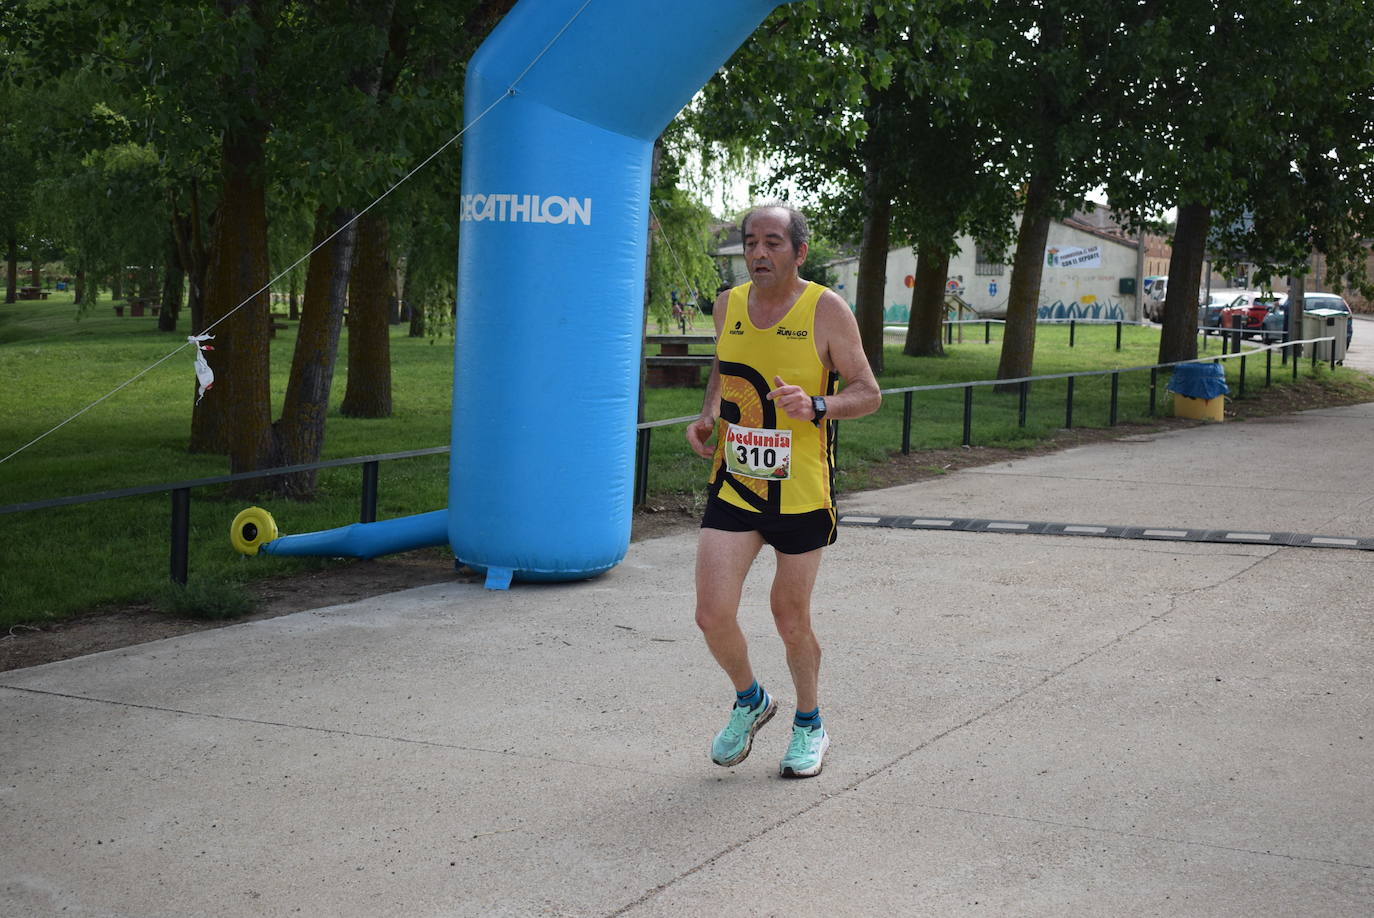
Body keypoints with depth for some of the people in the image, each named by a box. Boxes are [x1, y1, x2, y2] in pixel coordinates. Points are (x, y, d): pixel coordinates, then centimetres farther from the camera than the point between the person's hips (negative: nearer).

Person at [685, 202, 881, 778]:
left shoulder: (825, 309, -10)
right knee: (712, 615, -7)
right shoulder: (728, 305, 4)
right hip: (733, 486, 3)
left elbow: (868, 393, -7)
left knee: (790, 618, 9)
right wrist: (707, 415, 5)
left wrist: (815, 407, -26)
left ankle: (810, 725, 34)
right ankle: (750, 700, 24)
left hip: (802, 491, -3)